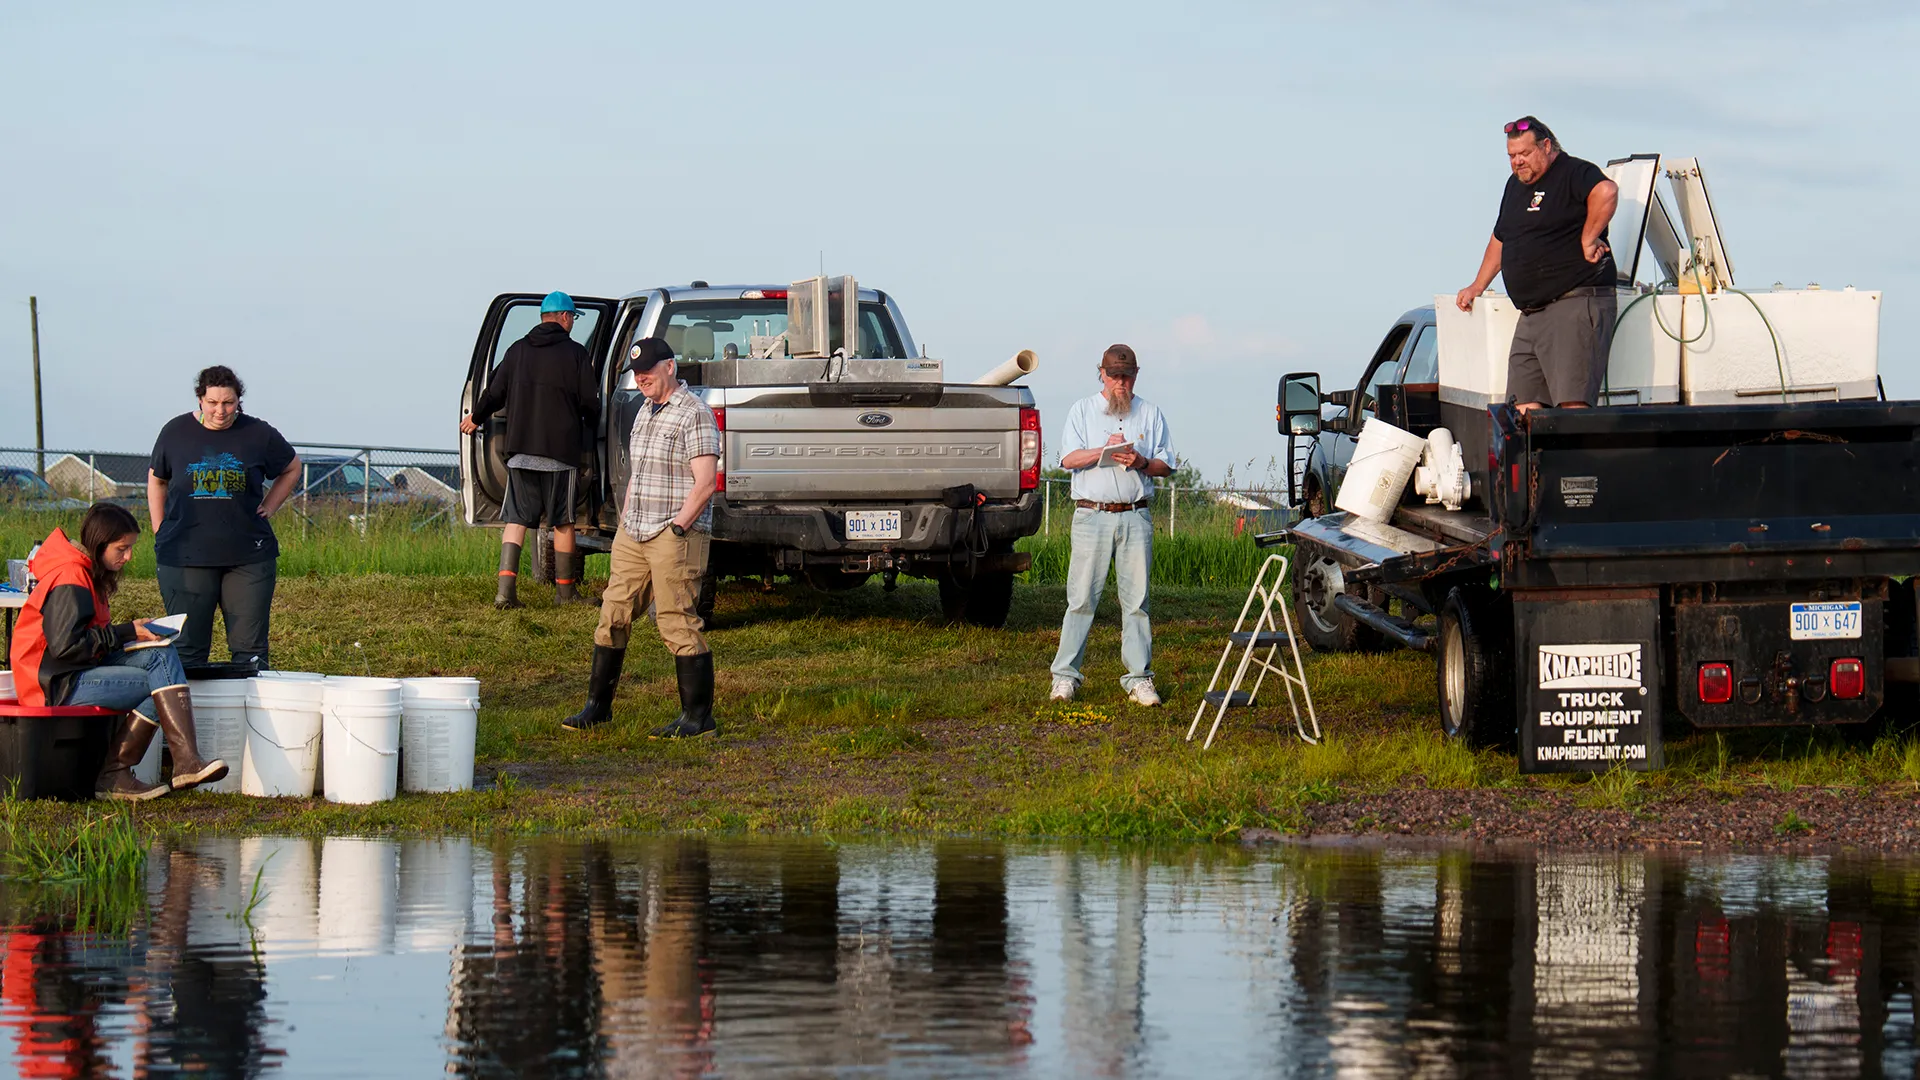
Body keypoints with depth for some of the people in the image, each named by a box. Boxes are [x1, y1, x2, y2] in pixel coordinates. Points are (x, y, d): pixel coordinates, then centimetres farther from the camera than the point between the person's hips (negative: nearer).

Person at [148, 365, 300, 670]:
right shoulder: (176, 432, 5)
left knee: (250, 648, -1)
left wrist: (269, 506, 9)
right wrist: (159, 532, 11)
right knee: (187, 648, 0)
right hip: (185, 556, 0)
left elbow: (292, 469, 21)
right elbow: (156, 480, 19)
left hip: (248, 557, 0)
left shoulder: (258, 434, 3)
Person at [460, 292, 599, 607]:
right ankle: (565, 590, 14)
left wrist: (475, 418, 30)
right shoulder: (575, 353, -3)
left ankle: (506, 587, -12)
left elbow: (495, 392, 10)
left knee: (516, 519, 2)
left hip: (520, 450, 3)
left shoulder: (518, 350, 7)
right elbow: (590, 403, -3)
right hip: (560, 451, -3)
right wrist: (587, 422, 21)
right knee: (562, 522, 7)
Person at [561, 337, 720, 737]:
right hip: (633, 535, 9)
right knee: (613, 616, 8)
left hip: (675, 535, -9)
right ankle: (597, 706, 17)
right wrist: (624, 523, 18)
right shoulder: (645, 412, 18)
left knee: (677, 622, -9)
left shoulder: (694, 414, -9)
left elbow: (705, 483, -15)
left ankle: (698, 716, -3)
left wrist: (677, 528, -18)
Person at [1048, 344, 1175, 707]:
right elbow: (1068, 459, -1)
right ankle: (1065, 675, 0)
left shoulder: (1150, 414, 14)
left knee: (1136, 599, 0)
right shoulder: (1082, 410, 10)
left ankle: (1139, 677, 3)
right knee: (1081, 597, -4)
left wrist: (1141, 462, -9)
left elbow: (1166, 465, 12)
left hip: (1136, 517, 2)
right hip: (1092, 514, -1)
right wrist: (1104, 451, -15)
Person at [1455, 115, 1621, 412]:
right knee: (1525, 407, 1)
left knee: (1573, 405, -17)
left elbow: (1606, 191, -28)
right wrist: (1477, 287, 34)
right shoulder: (1515, 185, 22)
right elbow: (1500, 240, 34)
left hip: (1577, 306, -9)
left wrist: (1588, 240, -21)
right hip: (1531, 314, 9)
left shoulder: (1573, 173, -6)